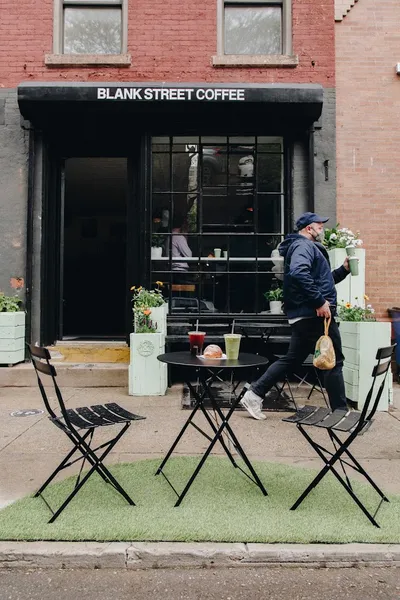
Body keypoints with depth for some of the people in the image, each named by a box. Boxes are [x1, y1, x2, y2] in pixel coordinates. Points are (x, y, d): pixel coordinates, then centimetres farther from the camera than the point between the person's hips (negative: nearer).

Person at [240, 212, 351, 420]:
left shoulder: (307, 247, 25)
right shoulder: (303, 245, -9)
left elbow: (319, 280, 31)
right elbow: (298, 273, -30)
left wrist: (344, 269, 19)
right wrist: (320, 301, -28)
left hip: (306, 315, 10)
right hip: (315, 315, -10)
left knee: (292, 359, 13)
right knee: (334, 362, 0)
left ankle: (254, 395, 13)